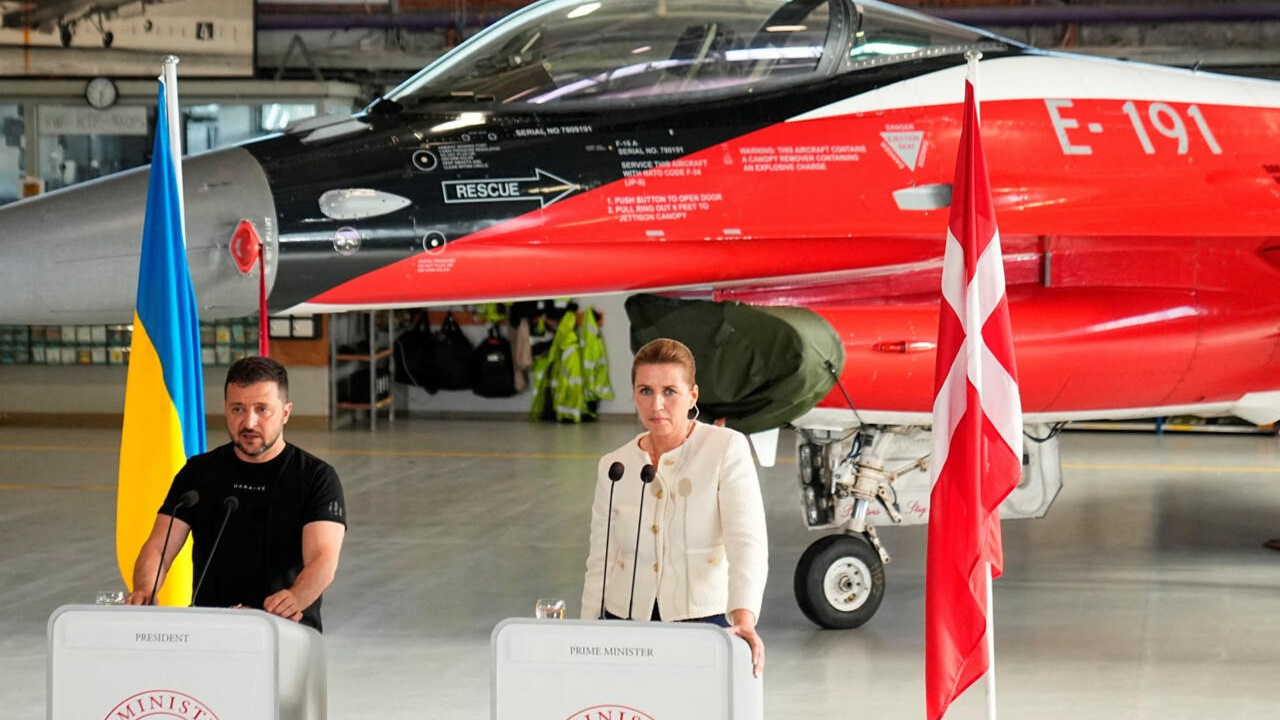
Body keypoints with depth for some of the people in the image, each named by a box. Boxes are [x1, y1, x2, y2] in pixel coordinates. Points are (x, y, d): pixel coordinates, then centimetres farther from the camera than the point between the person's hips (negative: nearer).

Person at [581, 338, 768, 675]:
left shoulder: (727, 449, -4)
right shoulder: (614, 467, 7)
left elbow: (747, 542, -15)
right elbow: (600, 565, 12)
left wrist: (744, 619, -30)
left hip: (705, 620, -3)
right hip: (625, 620, 3)